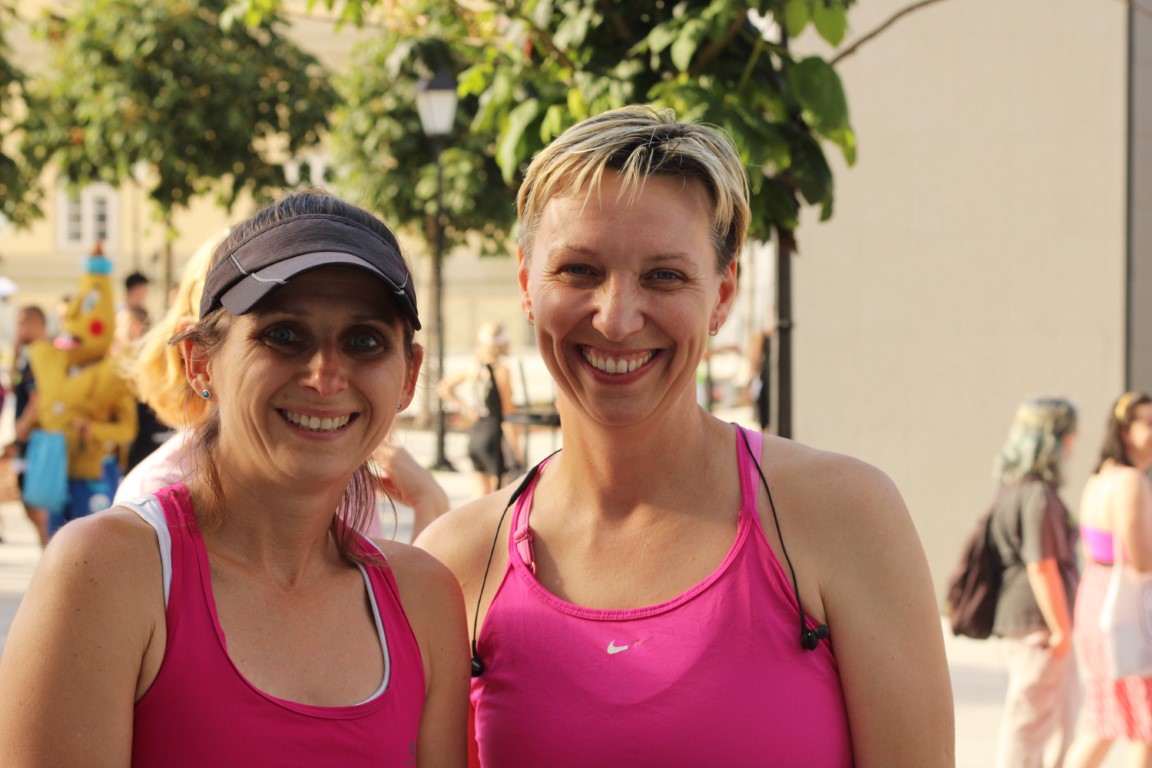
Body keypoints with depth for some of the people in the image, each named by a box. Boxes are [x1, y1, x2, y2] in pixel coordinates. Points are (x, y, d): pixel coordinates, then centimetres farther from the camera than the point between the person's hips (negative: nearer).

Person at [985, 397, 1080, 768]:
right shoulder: (1038, 495, -19)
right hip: (1038, 624, -10)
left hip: (1016, 619, 10)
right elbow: (1041, 567, -22)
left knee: (1064, 709, 20)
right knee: (1031, 720, -3)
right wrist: (1061, 630, -17)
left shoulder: (1011, 487, 12)